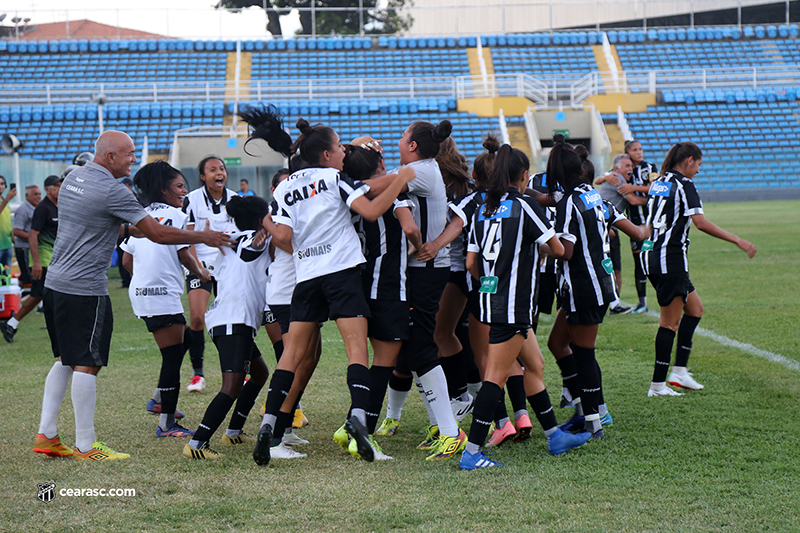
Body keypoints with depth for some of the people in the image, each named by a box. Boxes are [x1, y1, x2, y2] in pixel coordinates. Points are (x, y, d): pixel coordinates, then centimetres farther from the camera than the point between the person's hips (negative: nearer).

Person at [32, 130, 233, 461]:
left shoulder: (72, 179, 12)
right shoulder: (112, 191, -15)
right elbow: (158, 235, -12)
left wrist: (129, 228, 22)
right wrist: (203, 237, -2)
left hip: (54, 283, 9)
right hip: (85, 289, -9)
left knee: (65, 359, 16)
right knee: (86, 365, -3)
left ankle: (46, 435, 16)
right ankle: (85, 447, 1)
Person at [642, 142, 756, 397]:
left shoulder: (658, 182, 14)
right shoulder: (684, 185, -11)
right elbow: (701, 223, -21)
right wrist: (738, 241, -19)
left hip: (651, 255, 9)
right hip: (670, 258, -9)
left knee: (694, 308, 17)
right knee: (671, 321, -3)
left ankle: (679, 370, 13)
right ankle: (658, 384, -2)